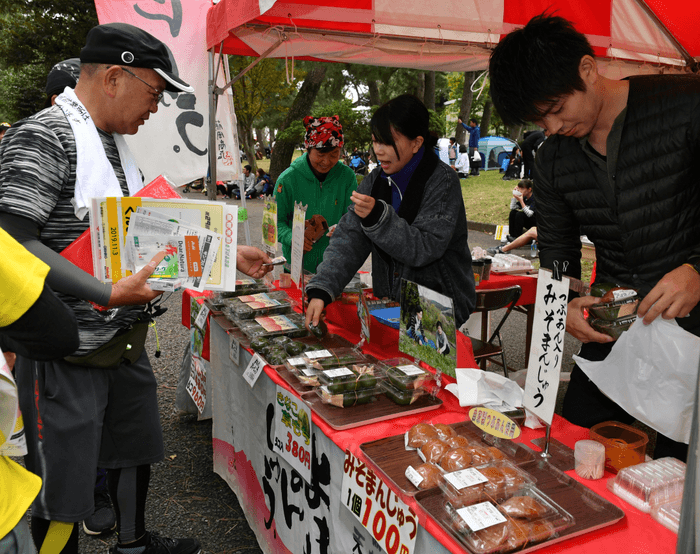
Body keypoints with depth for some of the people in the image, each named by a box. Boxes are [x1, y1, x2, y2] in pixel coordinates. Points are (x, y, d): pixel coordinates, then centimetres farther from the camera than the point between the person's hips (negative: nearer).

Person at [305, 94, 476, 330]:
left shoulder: (442, 181, -12)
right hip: (389, 304, 5)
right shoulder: (375, 181, 4)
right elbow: (348, 239, -4)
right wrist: (321, 289, -18)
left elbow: (425, 249, -20)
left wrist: (378, 216, -32)